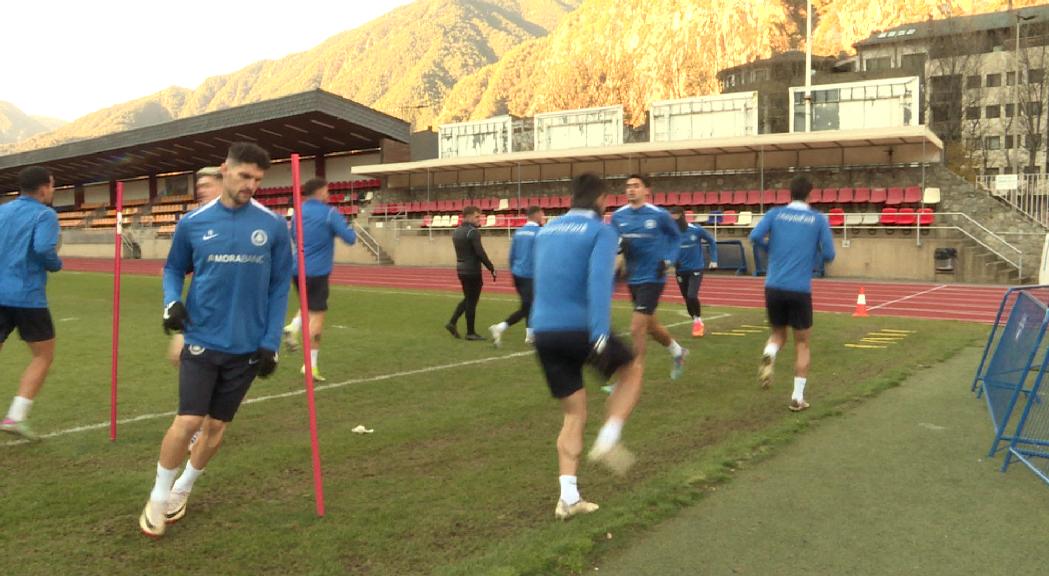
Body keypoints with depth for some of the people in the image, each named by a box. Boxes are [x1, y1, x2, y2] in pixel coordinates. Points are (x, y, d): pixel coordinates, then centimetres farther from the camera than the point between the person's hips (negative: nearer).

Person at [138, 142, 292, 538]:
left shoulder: (273, 226, -4)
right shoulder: (193, 223, -2)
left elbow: (280, 287, 1)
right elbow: (174, 269, 12)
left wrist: (270, 343, -3)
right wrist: (172, 301, -9)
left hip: (247, 346, 1)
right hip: (202, 339, -1)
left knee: (216, 427, 10)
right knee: (188, 421, -9)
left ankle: (182, 489, 35)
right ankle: (158, 497, 16)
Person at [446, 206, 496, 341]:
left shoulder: (456, 232, 11)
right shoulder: (473, 232, -15)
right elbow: (480, 252, -20)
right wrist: (491, 268, -14)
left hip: (461, 269, 8)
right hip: (472, 270, -8)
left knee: (468, 299, 20)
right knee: (471, 301, 0)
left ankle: (452, 322, 11)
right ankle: (470, 333, 7)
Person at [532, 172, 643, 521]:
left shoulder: (547, 231, 16)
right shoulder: (601, 232, -4)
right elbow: (599, 282, -19)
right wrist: (600, 334, -25)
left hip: (543, 332, 6)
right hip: (580, 329, -6)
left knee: (573, 416, 14)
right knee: (632, 372, 22)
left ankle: (568, 497, 7)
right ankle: (607, 441, 5)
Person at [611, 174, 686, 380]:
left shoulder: (659, 215, -9)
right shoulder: (618, 216, 0)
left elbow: (675, 236, 7)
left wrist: (669, 259, -6)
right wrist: (619, 245, -15)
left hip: (653, 278, -5)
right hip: (633, 278, 6)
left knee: (636, 330, -11)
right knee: (650, 325, 21)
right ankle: (678, 352, 48)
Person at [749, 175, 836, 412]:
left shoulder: (775, 213, 4)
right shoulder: (819, 219, 2)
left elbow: (755, 237, -9)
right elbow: (828, 254, 0)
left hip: (774, 287, 2)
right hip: (800, 290, -2)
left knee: (778, 333, 23)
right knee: (802, 344, 13)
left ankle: (768, 356, -12)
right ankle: (797, 398, 10)